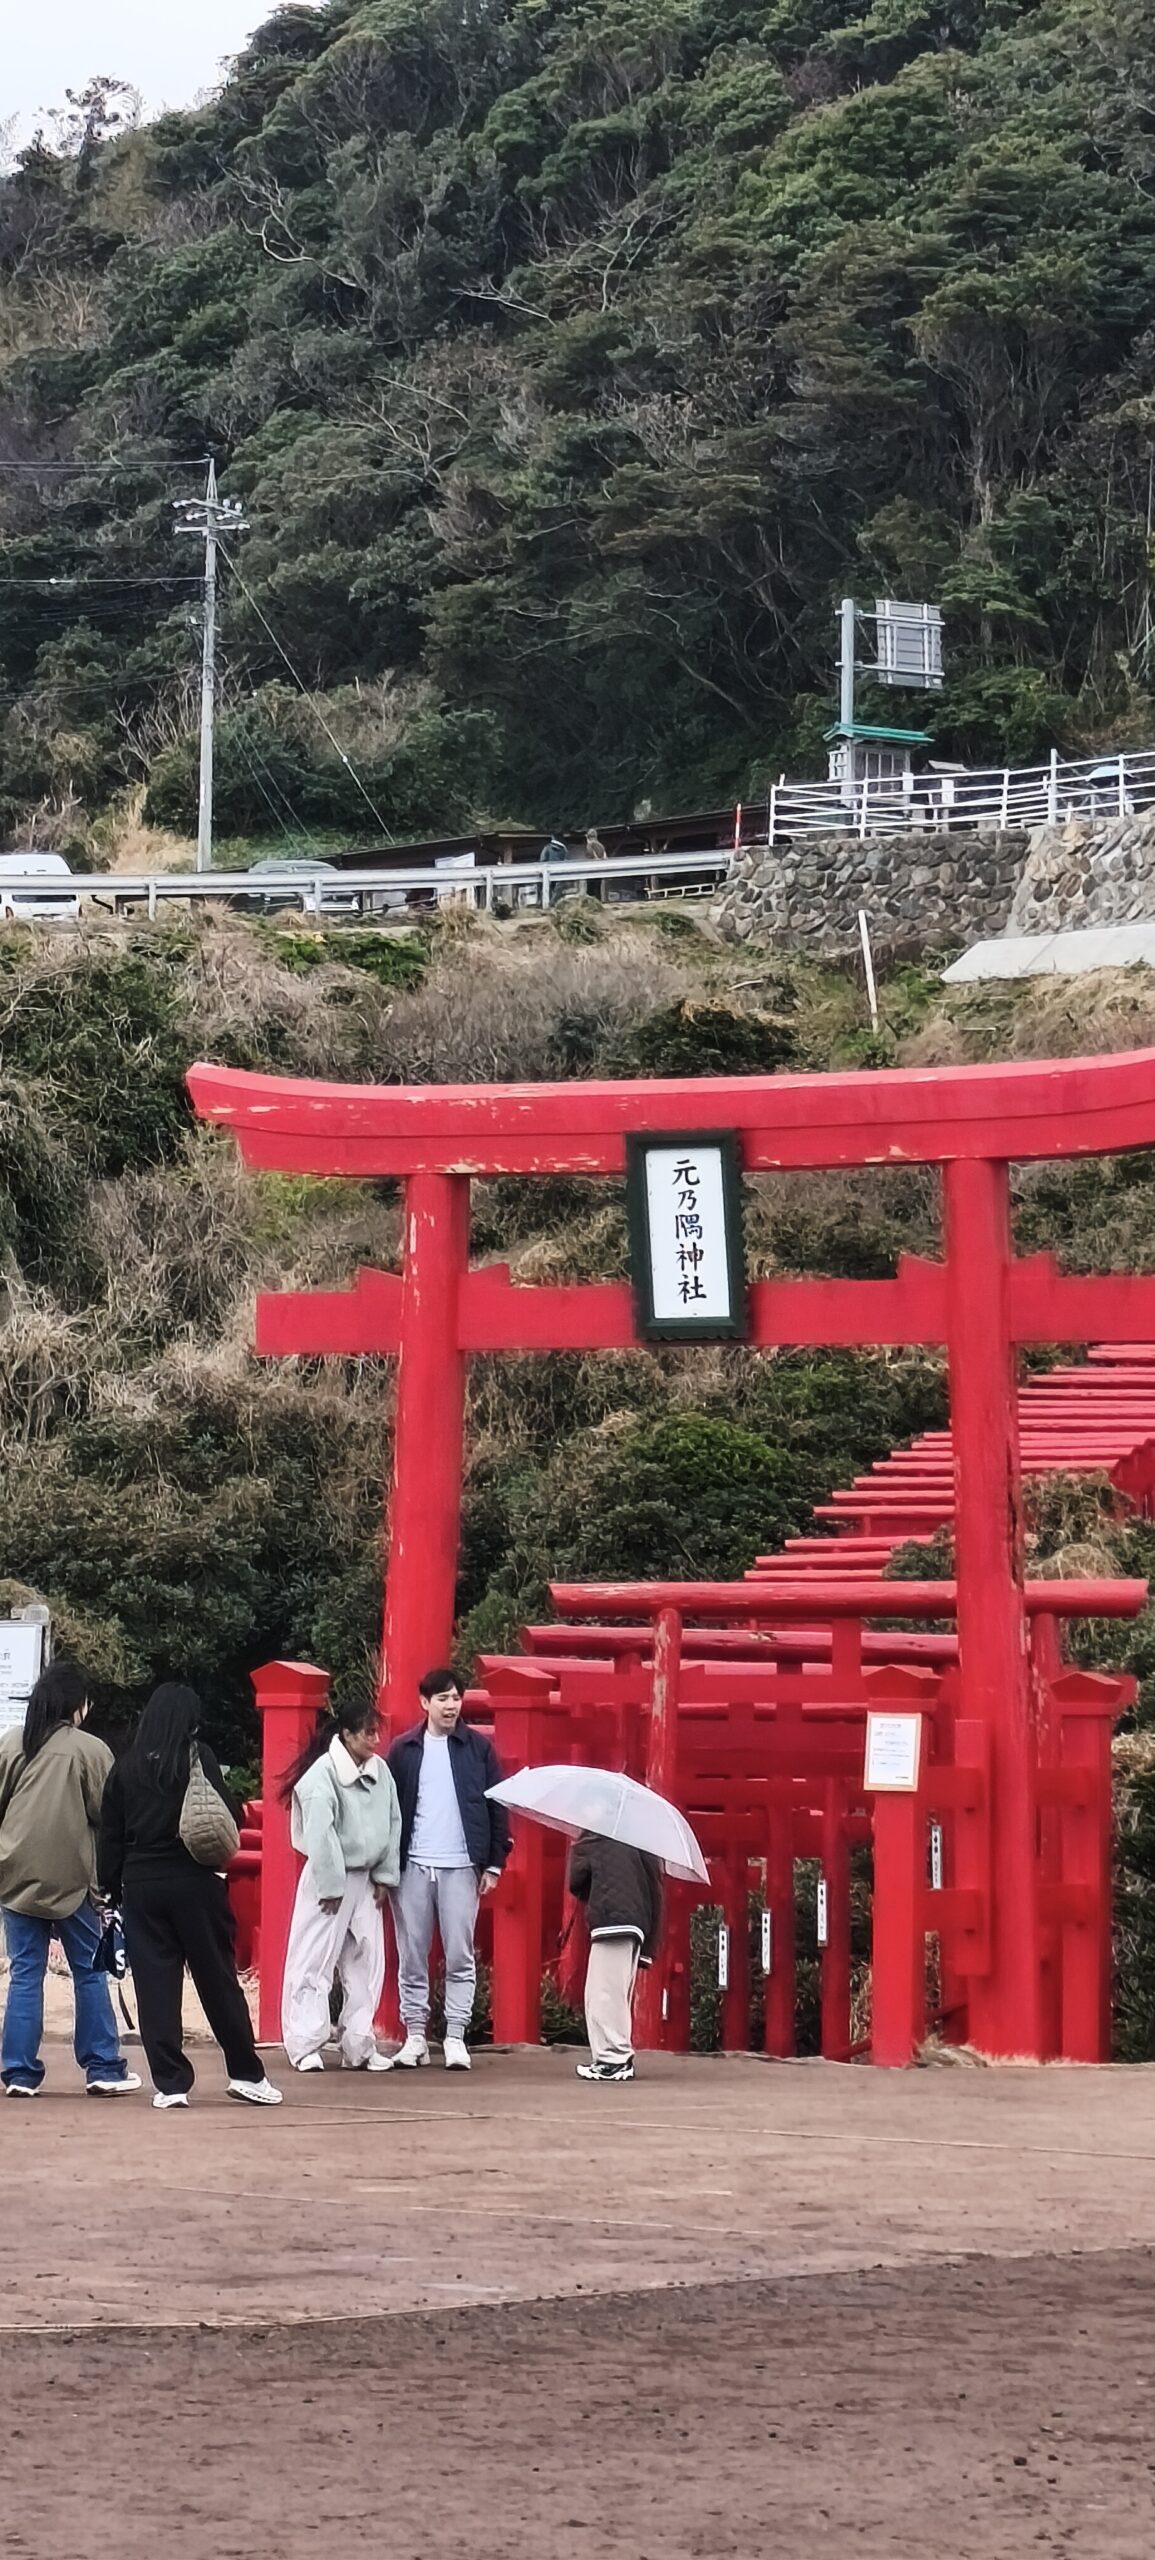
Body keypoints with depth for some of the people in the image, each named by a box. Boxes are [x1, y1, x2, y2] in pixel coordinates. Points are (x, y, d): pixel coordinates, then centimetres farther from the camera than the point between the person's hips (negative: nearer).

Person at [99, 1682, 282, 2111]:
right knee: (218, 1979, 7)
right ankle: (245, 2073, 12)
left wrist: (111, 1887, 8)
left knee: (155, 1985, 3)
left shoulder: (127, 1767, 4)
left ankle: (170, 2082, 0)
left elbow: (109, 1833, 4)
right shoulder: (198, 1758, -6)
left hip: (140, 1886, 2)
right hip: (193, 1883, -2)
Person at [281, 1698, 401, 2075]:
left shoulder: (380, 1771, 3)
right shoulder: (322, 1775, -17)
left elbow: (393, 1824, 9)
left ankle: (359, 2047, 14)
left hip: (364, 1880, 7)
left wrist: (383, 1876, 6)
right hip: (329, 1878, -7)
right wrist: (331, 1887, -17)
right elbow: (320, 1834, -18)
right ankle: (306, 2047, 1)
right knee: (315, 1962, -3)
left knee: (366, 1962, 7)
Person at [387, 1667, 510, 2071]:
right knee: (412, 1956, 4)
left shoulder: (478, 1748, 6)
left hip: (461, 1867, -1)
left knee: (460, 1957, 0)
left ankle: (455, 2037, 4)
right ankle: (415, 2035, 11)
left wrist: (494, 1863, 1)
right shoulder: (404, 1750, 7)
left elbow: (497, 1807, 6)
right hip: (412, 1866, 1)